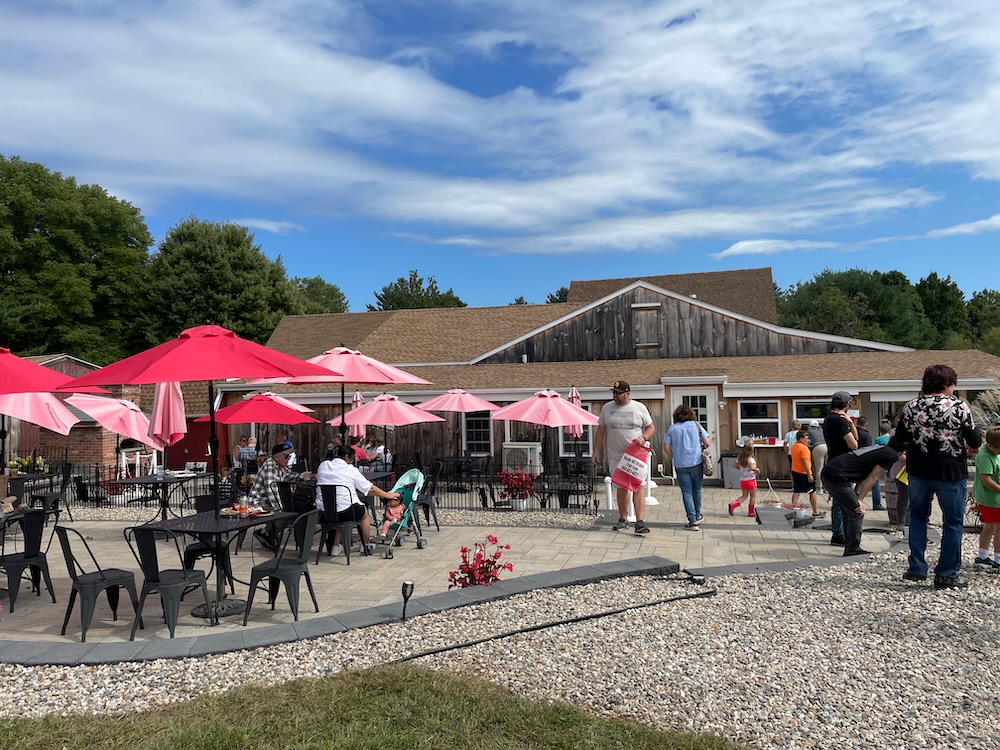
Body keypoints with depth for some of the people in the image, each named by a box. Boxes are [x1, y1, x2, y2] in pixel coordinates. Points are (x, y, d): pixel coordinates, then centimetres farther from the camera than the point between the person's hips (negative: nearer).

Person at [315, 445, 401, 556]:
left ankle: (334, 547, 33)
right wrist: (388, 495, 16)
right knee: (364, 512, 24)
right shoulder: (350, 470, -5)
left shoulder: (322, 466, 8)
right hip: (345, 512, -5)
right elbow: (370, 489, 1)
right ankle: (366, 546, 40)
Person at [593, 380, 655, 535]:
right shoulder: (607, 408, 7)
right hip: (616, 456, 2)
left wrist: (644, 437, -13)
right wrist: (596, 451, 8)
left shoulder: (639, 407, 1)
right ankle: (623, 519, 22)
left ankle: (640, 522, -14)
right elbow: (600, 431, 12)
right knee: (621, 487, 8)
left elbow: (651, 428, 7)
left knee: (639, 486, -11)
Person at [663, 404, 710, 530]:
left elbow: (666, 448, -3)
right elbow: (707, 443, 2)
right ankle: (697, 515, 34)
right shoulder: (696, 425, 2)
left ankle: (692, 521, -3)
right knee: (697, 490, 17)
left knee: (686, 492, 3)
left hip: (680, 465, -1)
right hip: (696, 463, 1)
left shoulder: (672, 428, 2)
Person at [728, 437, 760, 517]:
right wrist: (757, 470, -16)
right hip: (751, 479, -6)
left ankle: (733, 504, -8)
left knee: (744, 496, 14)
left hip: (742, 480, 6)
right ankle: (751, 512, 19)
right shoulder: (750, 459, -20)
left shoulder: (739, 457, 0)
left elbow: (734, 465, 6)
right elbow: (752, 467, -34)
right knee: (753, 496, 12)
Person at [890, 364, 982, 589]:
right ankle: (946, 575, 14)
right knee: (952, 522, 10)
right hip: (951, 472, -3)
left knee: (918, 516, 19)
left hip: (918, 471, 3)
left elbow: (897, 442, 3)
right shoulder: (960, 407, -11)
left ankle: (916, 568, 16)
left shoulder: (911, 407, -2)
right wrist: (969, 447, 15)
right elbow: (975, 441, -6)